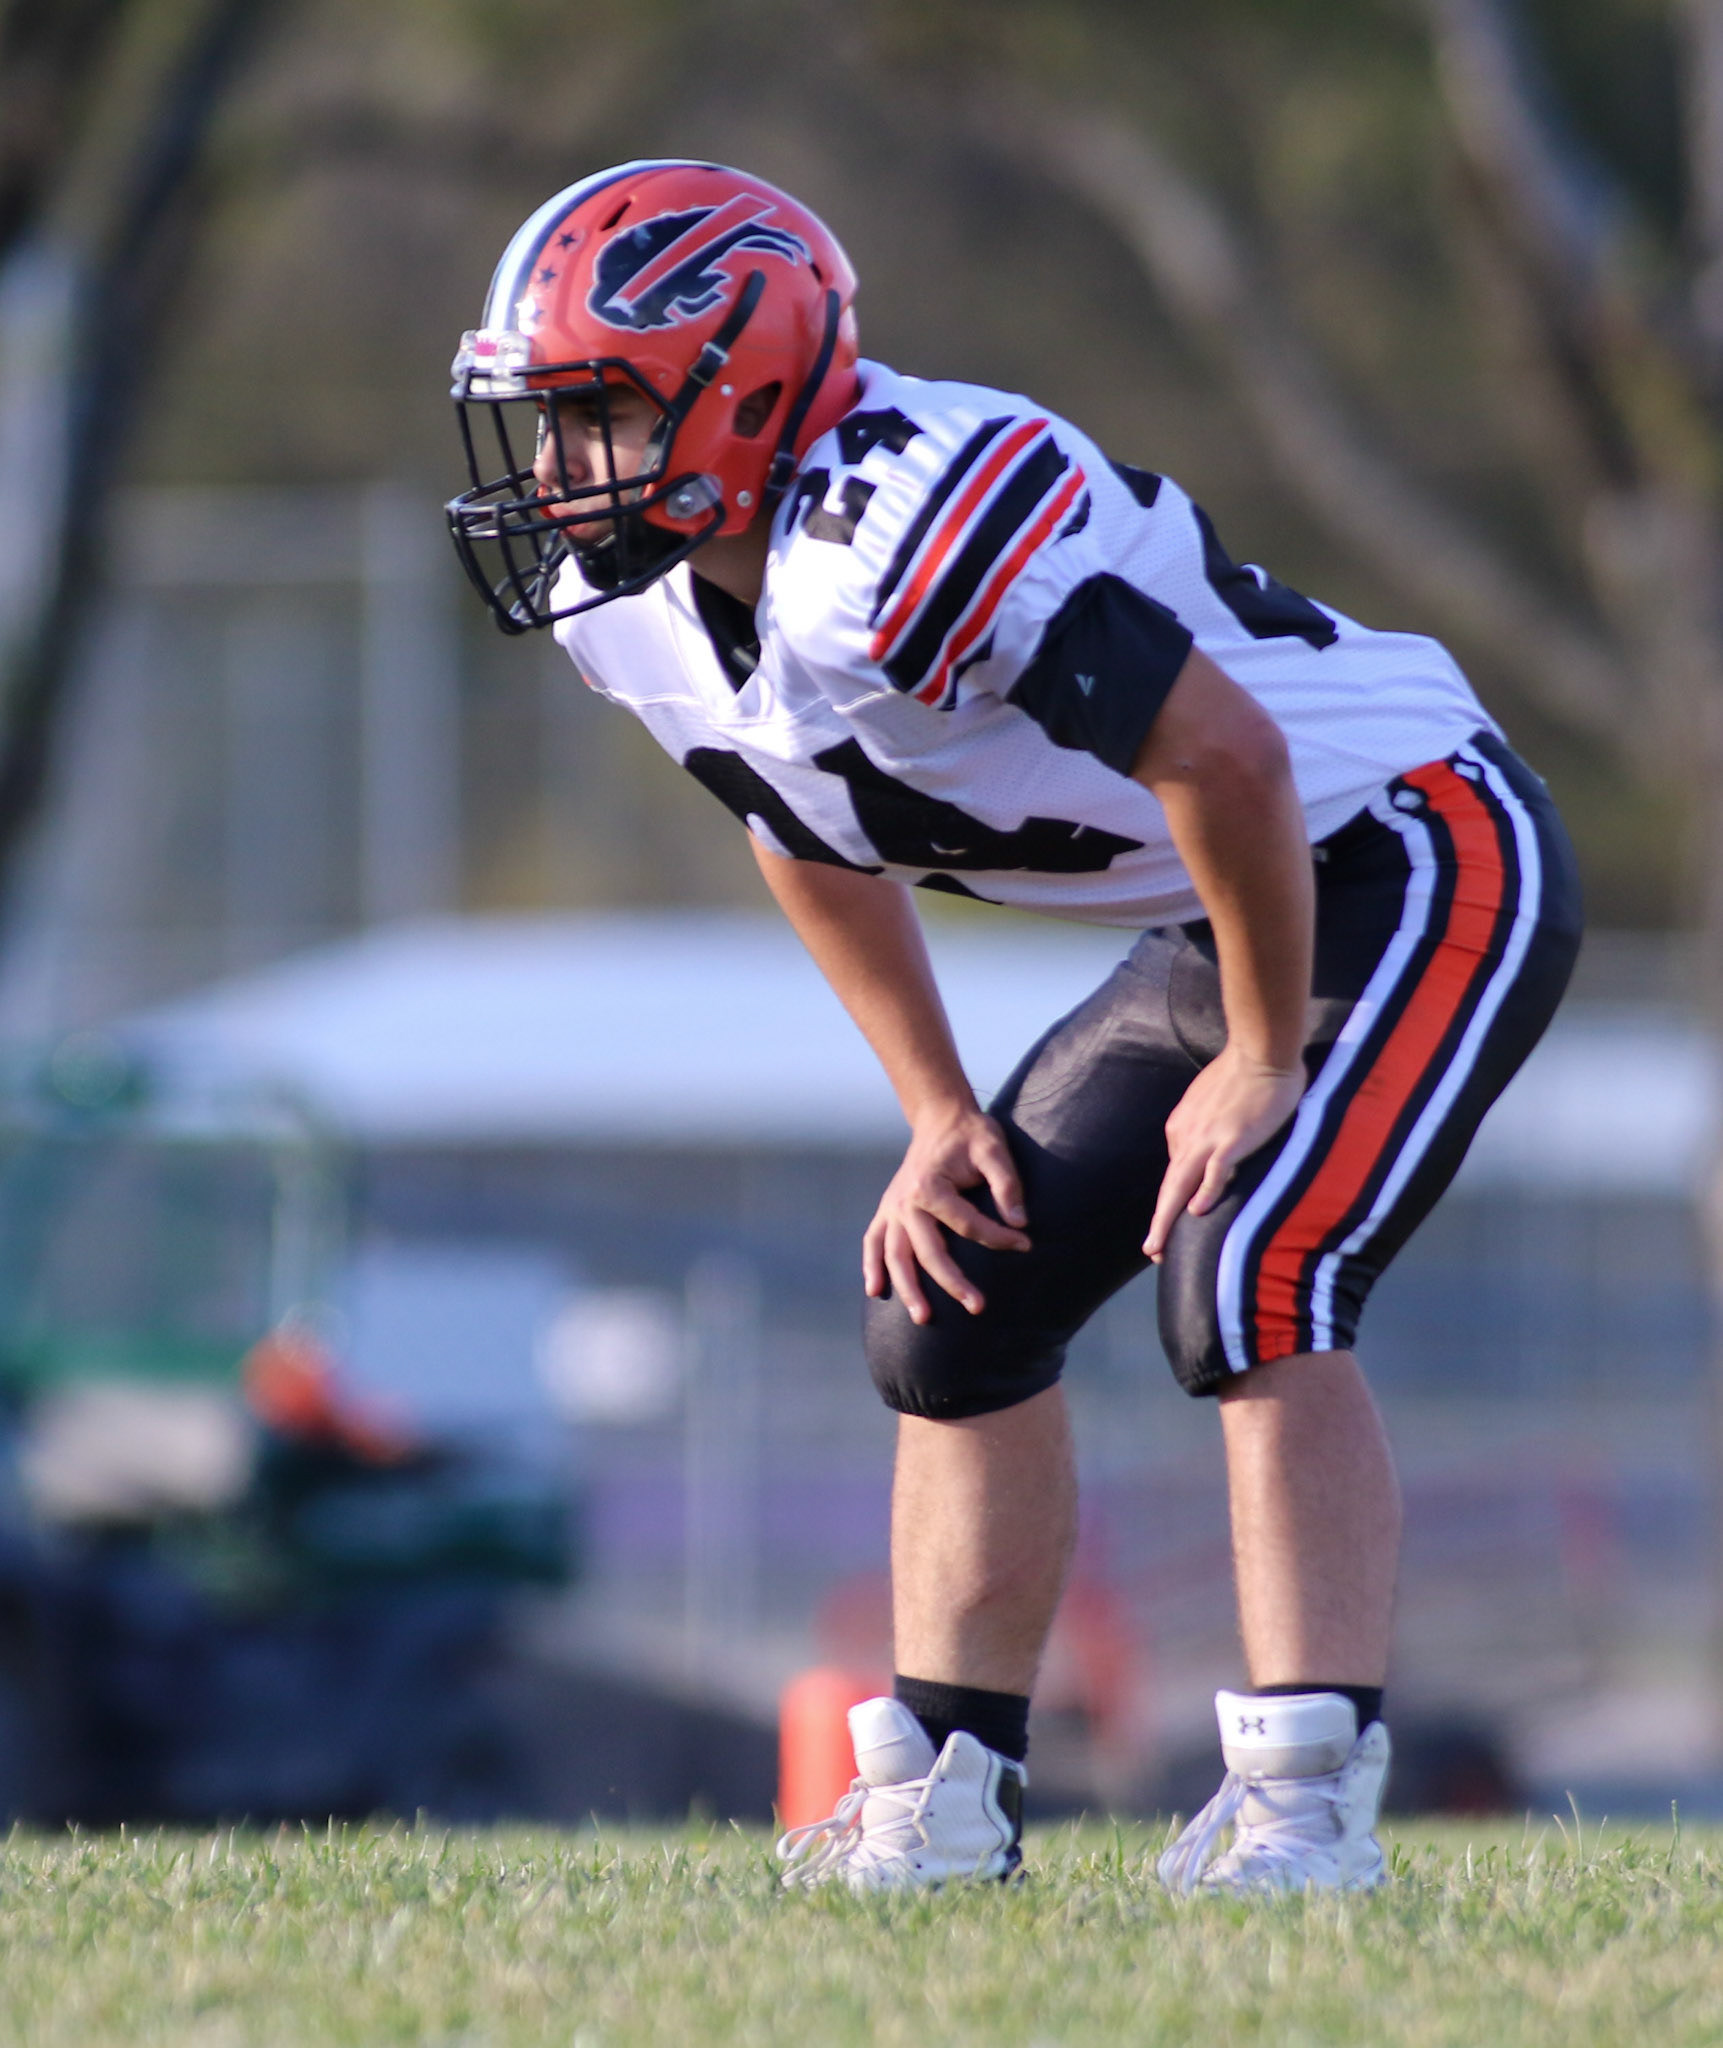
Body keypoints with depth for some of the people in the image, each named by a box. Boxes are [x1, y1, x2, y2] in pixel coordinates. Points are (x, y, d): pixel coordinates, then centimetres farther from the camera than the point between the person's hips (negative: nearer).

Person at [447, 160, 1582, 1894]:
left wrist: (1261, 1064, -21)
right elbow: (813, 841, 14)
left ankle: (1306, 1799, -20)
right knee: (955, 1301, 7)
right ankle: (941, 1803, 15)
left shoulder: (908, 533, -33)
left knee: (1245, 1282, -25)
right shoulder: (634, 607, -3)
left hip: (1414, 862, -9)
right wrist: (939, 1116, 8)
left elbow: (1225, 756, -32)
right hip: (1212, 925, 10)